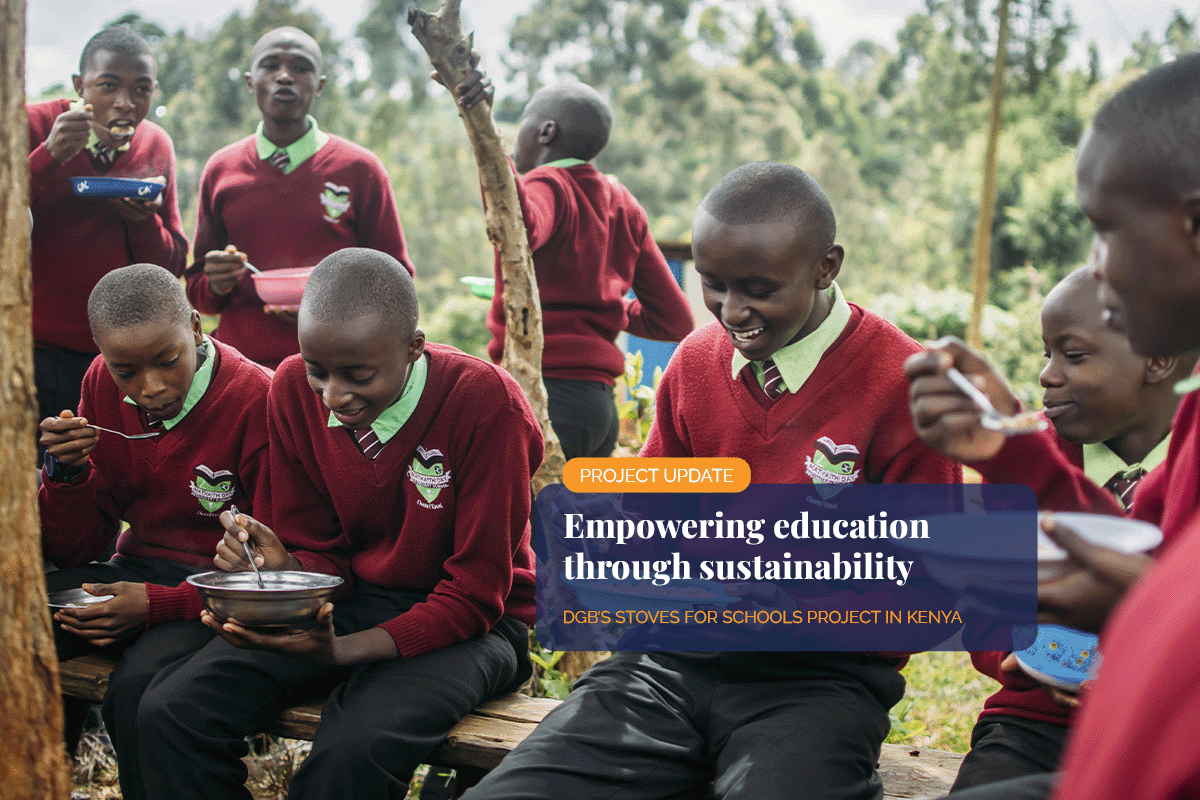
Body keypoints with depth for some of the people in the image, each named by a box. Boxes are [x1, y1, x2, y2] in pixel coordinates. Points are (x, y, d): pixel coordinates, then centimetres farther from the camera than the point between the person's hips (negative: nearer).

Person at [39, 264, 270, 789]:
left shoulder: (257, 400, -15)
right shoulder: (102, 387, 3)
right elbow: (75, 551, 8)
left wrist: (159, 604, -20)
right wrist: (66, 471, -12)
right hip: (135, 571, 6)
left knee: (140, 685, -33)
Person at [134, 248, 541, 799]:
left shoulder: (486, 402, -20)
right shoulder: (295, 388, -4)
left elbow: (476, 594, -17)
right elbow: (321, 554, 6)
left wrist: (344, 651, -29)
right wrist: (281, 566, -19)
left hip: (469, 622, -4)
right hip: (349, 602, 5)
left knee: (350, 755, -35)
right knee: (169, 711, -19)